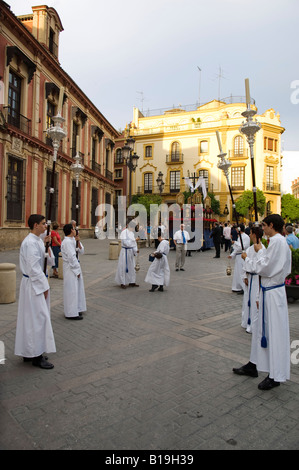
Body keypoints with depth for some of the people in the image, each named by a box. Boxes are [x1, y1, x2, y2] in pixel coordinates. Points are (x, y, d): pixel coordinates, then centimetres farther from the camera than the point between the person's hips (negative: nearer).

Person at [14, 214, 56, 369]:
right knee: (37, 317, -3)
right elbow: (33, 268, -22)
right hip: (33, 284, -10)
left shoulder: (36, 240, 11)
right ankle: (36, 356, 9)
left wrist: (46, 244, 1)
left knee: (33, 318, 17)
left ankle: (29, 353, 29)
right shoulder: (30, 242, -20)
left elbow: (47, 260, 13)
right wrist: (43, 286, -16)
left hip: (36, 282, 10)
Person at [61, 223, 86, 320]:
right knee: (72, 289, -3)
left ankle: (76, 309, 29)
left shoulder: (72, 240, 12)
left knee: (76, 289, 17)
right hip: (70, 268, -10)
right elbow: (71, 257, -20)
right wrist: (77, 270, -16)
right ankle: (72, 313, 6)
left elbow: (81, 251, 13)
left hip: (74, 266, 10)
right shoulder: (67, 242, -18)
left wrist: (78, 242, 0)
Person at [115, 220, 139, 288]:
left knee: (131, 267, 13)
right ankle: (122, 283, 9)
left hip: (131, 251, 8)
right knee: (123, 267, -1)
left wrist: (135, 250, 0)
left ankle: (131, 282, 24)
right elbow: (125, 242, -19)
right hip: (125, 251, -8)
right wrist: (134, 240, -16)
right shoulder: (124, 232, -11)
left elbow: (134, 242, 12)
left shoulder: (132, 232, 11)